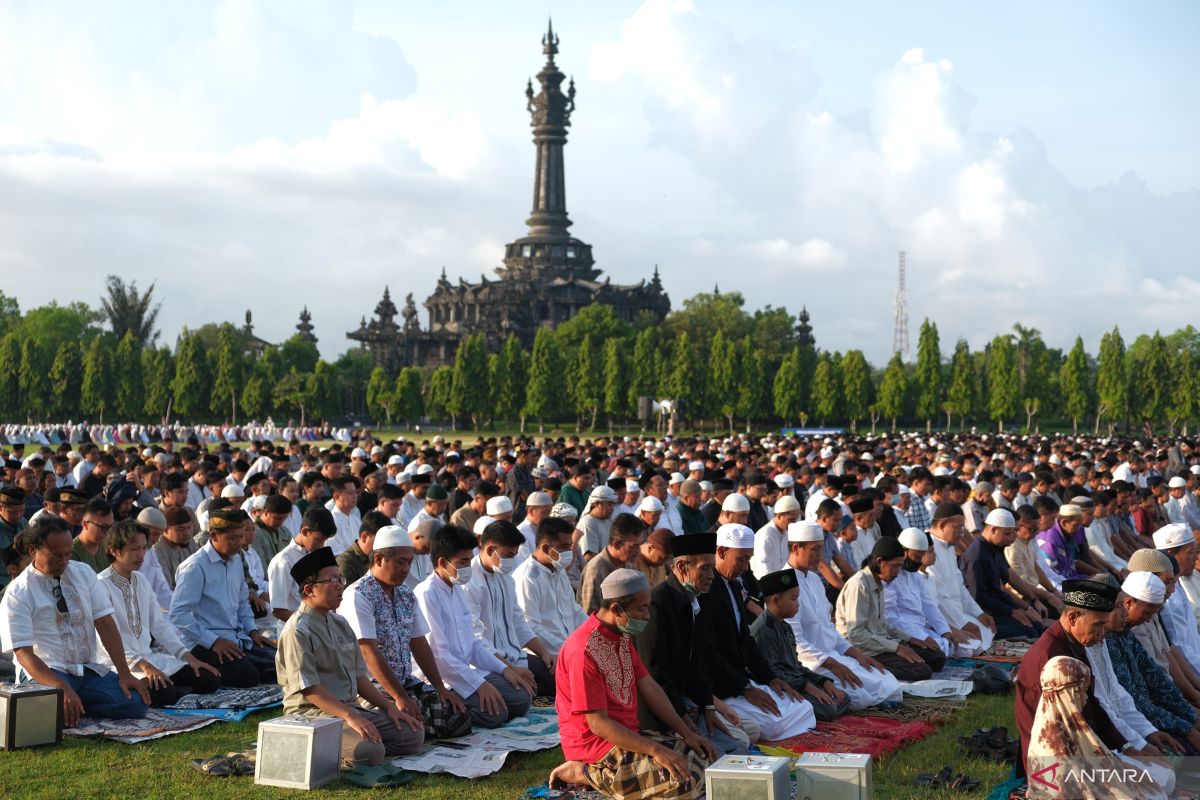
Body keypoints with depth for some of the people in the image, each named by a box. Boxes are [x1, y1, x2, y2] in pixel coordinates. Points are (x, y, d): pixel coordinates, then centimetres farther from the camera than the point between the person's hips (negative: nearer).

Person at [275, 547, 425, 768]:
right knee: (370, 751, -32)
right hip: (312, 713, -9)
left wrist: (389, 707, 8)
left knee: (413, 734, -4)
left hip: (350, 708, 9)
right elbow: (309, 688, -18)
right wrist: (349, 716, -26)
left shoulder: (340, 624, 17)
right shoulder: (297, 631, -11)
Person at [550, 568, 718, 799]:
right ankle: (586, 773, -9)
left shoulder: (622, 635, 7)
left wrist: (687, 733, 4)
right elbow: (598, 723, -24)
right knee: (685, 780, -23)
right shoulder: (584, 651, -23)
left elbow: (649, 688, 11)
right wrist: (654, 749, -28)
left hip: (628, 735, 9)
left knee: (704, 757, 5)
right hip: (597, 747, -9)